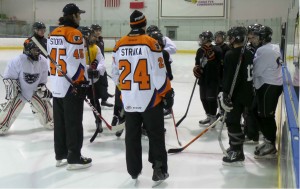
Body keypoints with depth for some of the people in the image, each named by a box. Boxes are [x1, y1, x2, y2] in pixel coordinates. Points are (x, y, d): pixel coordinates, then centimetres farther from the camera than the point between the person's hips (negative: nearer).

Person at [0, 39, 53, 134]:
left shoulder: (43, 61, -12)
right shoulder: (18, 61, -26)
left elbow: (42, 79, 4)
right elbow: (8, 76, -15)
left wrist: (43, 88, -5)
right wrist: (12, 87, -22)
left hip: (34, 90, 4)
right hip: (19, 91, -4)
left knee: (45, 104, 4)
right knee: (11, 108, -14)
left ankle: (49, 122, 28)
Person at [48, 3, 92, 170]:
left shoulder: (54, 33, 12)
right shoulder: (74, 33, -14)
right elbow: (76, 61, -19)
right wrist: (83, 82, -12)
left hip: (56, 84, 9)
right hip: (72, 85, -8)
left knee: (60, 121, 14)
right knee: (74, 123, -1)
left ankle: (61, 155, 23)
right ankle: (74, 158, 4)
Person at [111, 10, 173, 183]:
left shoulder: (120, 44, 1)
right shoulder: (151, 43, -12)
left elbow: (115, 73, 10)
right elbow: (159, 73, -13)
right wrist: (167, 93, -2)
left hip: (129, 100, 4)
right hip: (150, 98, -4)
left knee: (132, 135, 14)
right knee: (156, 135, 7)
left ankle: (134, 170, 23)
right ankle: (159, 169, 8)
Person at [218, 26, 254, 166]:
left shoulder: (231, 55, -17)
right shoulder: (249, 53, 10)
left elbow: (228, 77, -22)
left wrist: (225, 95, -19)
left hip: (236, 94, -9)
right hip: (246, 93, 9)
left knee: (232, 122, -4)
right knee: (234, 120, 20)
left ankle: (237, 154, -2)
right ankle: (235, 147, 31)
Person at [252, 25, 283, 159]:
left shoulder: (262, 50, -17)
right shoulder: (275, 48, 13)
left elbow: (256, 71, -15)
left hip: (268, 86, -10)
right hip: (276, 84, 10)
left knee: (265, 116, -5)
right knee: (268, 115, 16)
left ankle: (270, 147, -1)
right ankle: (269, 142, 24)